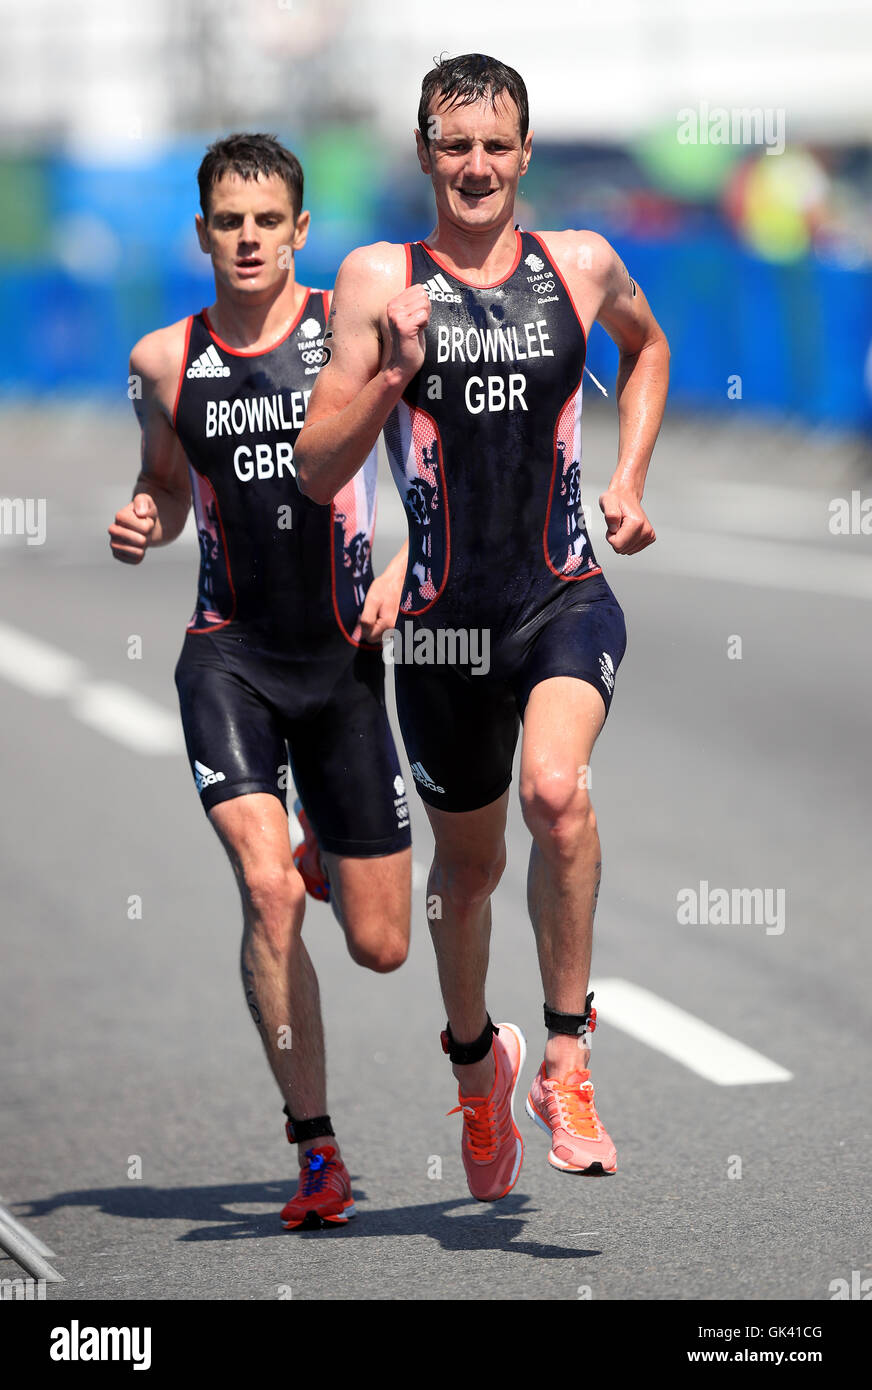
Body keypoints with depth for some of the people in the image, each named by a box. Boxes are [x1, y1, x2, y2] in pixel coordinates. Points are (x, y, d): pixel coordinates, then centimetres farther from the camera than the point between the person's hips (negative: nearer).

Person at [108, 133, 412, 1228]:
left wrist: (403, 571, -8)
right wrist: (140, 524, -1)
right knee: (267, 893, -21)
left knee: (380, 946, 5)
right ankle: (317, 1152, -9)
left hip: (343, 655, 0)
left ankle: (327, 849, 44)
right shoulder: (165, 360, 4)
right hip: (228, 654, 0)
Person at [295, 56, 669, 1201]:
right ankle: (476, 1061, 42)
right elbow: (315, 473, -6)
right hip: (445, 614, 0)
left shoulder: (582, 266, 4)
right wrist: (393, 374, -21)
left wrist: (629, 478, 15)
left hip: (568, 595, 0)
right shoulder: (379, 280, -2)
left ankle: (566, 1058, -16)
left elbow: (648, 346, 28)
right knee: (468, 864, 14)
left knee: (555, 787, -29)